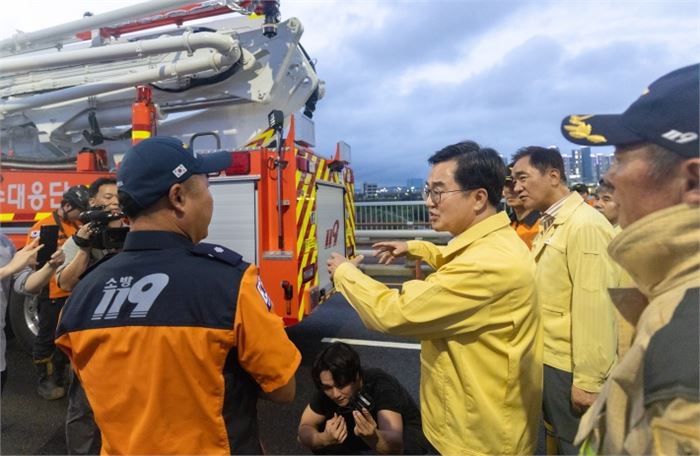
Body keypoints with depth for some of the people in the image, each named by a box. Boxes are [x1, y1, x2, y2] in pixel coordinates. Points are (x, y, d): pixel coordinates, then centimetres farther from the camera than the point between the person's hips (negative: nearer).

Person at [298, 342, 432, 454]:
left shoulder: (382, 385, -37)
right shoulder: (327, 387, -23)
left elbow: (395, 446, -47)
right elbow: (305, 427, -20)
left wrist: (371, 437, -68)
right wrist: (324, 438, -41)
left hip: (406, 430, -4)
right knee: (319, 432, -17)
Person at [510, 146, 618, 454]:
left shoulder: (585, 225, -21)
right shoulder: (550, 225, 8)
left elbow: (593, 307, -24)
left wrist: (588, 380, -21)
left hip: (569, 367, -8)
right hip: (548, 358, 8)